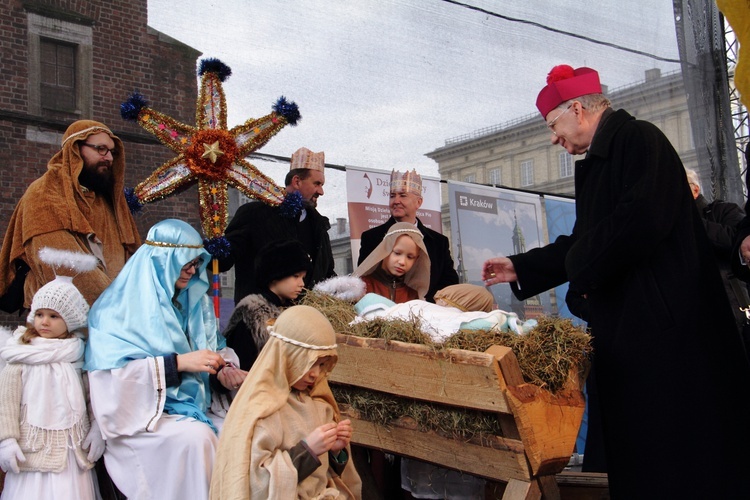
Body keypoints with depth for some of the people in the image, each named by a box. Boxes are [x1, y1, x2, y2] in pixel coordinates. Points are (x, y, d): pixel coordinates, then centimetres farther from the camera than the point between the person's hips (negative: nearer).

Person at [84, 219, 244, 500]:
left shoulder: (194, 300, 11)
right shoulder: (121, 307, -8)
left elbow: (213, 347, 13)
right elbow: (110, 370, -18)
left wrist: (223, 371, -11)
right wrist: (177, 363, -24)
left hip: (192, 406, 5)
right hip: (139, 414, -5)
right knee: (196, 436, -31)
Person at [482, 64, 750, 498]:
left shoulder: (638, 139, -9)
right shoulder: (597, 162, 20)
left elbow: (643, 219, -23)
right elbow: (582, 243, 26)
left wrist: (582, 267, -8)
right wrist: (521, 268, 27)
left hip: (665, 326, -9)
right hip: (624, 328, 10)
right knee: (636, 451, 10)